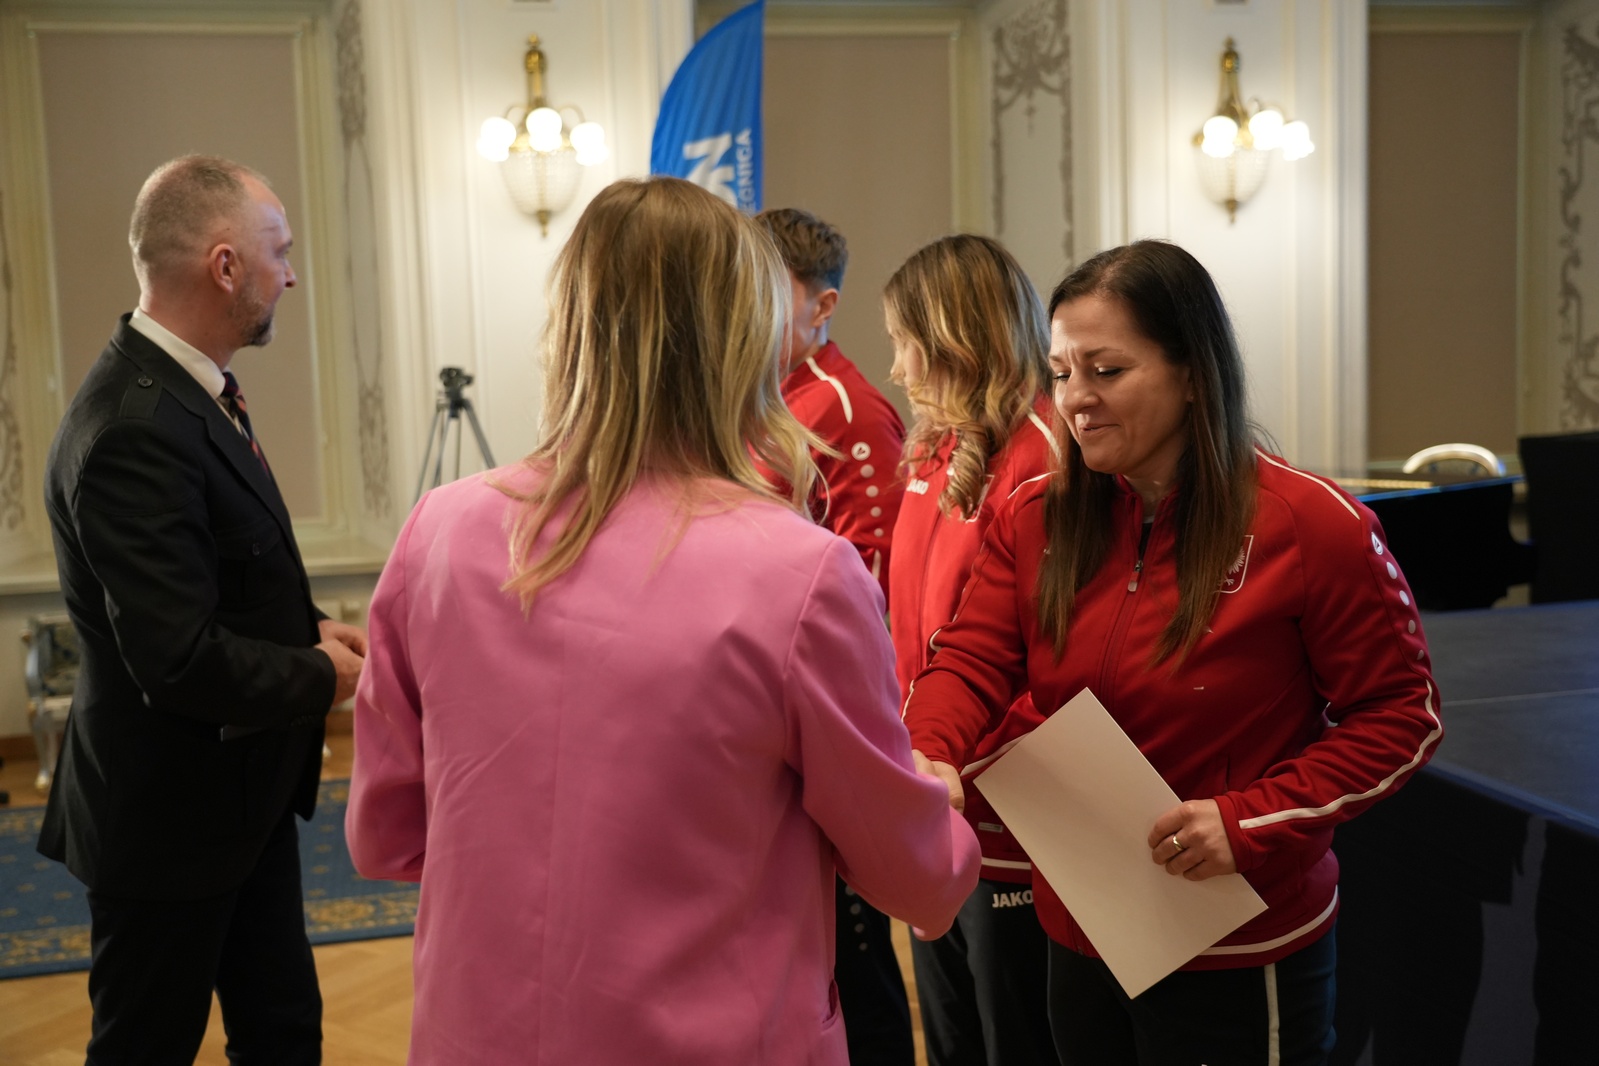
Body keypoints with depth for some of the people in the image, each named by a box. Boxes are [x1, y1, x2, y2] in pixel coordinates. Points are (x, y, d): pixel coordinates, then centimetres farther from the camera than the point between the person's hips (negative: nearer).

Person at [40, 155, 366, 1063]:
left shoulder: (191, 389, 5)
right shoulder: (135, 428, -27)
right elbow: (182, 663, -30)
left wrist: (309, 625, 0)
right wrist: (323, 675, -14)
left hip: (242, 794, 9)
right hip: (171, 817, -9)